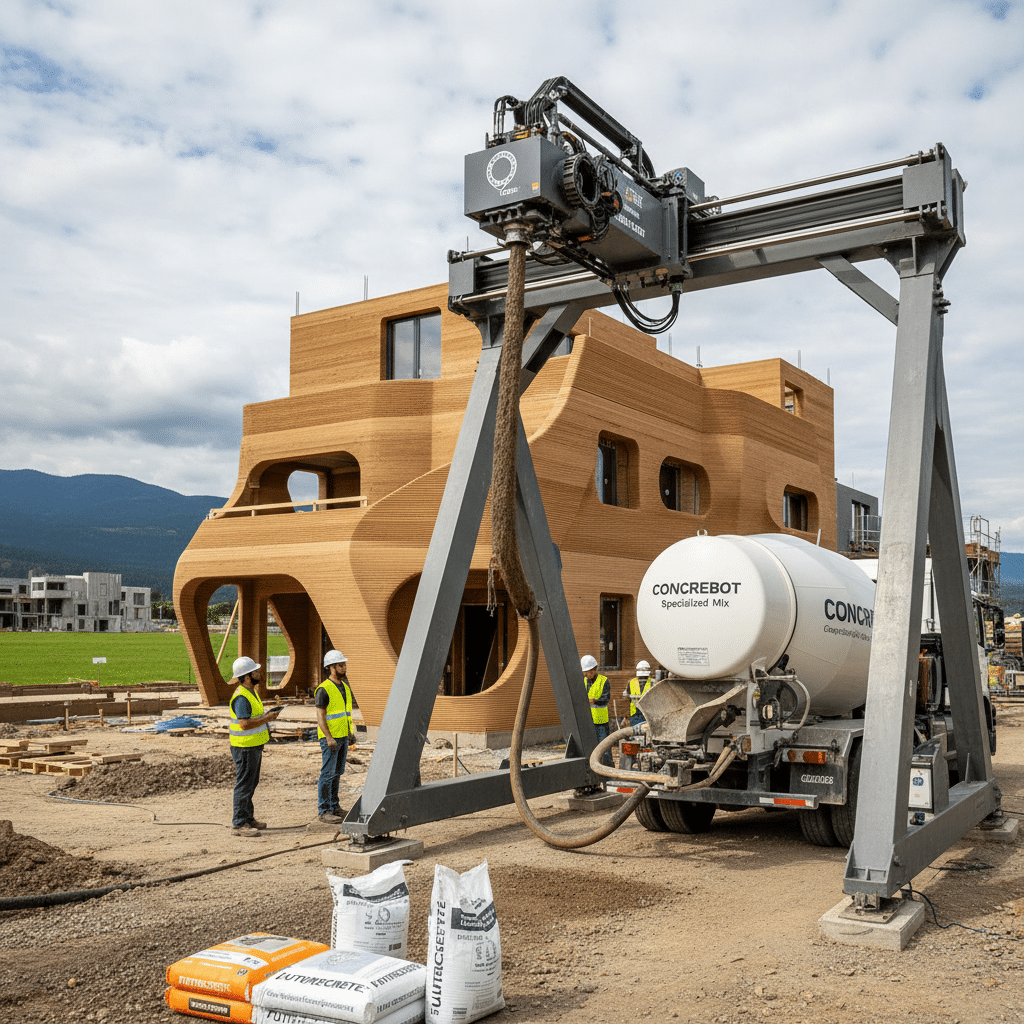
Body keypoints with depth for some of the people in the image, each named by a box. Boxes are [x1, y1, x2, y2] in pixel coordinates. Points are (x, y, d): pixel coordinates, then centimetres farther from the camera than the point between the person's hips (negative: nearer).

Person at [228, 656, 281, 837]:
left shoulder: (251, 692, 13)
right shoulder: (241, 697, -21)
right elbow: (245, 724, -28)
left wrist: (267, 715, 6)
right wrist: (267, 718, -19)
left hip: (254, 746, 10)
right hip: (245, 747, -10)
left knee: (251, 783, 17)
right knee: (244, 785, -6)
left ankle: (248, 819, 26)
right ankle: (239, 824, -1)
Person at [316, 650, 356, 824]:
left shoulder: (344, 687, 11)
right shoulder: (324, 689, -14)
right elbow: (320, 716, -17)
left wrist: (351, 732, 15)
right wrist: (329, 738, -23)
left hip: (343, 736, 8)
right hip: (330, 738, -8)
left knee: (337, 773, 13)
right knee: (327, 774, -4)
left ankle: (334, 806, 21)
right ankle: (323, 811, 1)